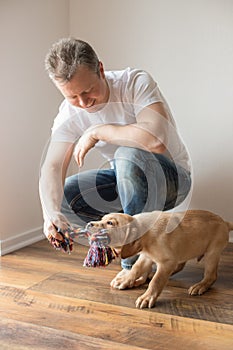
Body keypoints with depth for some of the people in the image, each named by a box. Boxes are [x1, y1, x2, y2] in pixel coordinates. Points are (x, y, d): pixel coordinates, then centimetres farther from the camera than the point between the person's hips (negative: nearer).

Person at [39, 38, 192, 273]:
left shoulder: (136, 83, -24)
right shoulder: (69, 115, -10)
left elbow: (156, 140, -41)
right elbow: (52, 167, -21)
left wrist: (97, 131, -30)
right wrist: (51, 212, -40)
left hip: (172, 177, -5)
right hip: (126, 179, 5)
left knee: (129, 155, -37)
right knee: (60, 195, -13)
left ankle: (136, 262, -21)